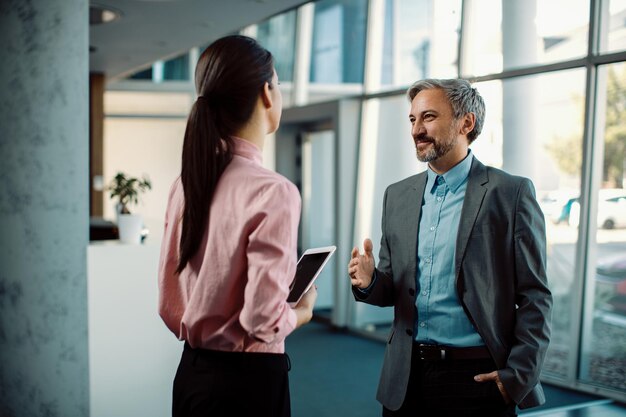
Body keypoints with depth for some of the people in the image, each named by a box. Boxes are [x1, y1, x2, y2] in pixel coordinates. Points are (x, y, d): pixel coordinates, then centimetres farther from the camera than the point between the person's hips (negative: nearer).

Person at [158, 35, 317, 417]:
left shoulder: (186, 184, 0)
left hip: (192, 372, 6)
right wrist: (302, 310, -2)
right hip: (249, 380, -6)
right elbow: (263, 319, -21)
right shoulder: (273, 191, -20)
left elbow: (170, 305, 5)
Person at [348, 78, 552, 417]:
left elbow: (534, 296, -5)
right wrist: (369, 282, -8)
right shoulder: (398, 195, 8)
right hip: (406, 380, 4)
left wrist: (518, 376, -11)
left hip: (478, 377, -4)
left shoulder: (511, 193, -5)